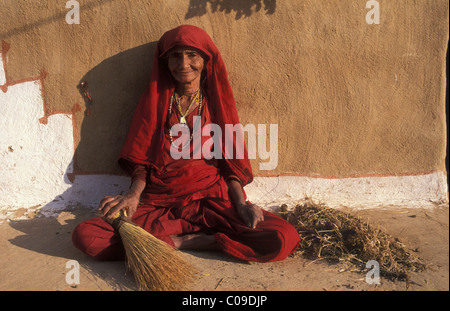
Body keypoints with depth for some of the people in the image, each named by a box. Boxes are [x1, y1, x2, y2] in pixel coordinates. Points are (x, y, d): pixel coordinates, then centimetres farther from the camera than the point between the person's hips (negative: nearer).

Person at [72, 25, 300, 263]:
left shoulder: (218, 101, 9)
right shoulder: (154, 100, 9)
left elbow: (231, 162, 7)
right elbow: (140, 159, 9)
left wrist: (241, 205, -10)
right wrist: (134, 194, -11)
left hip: (210, 200, 0)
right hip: (158, 202, 1)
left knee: (285, 239, -24)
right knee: (85, 235, -23)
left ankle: (179, 240, -13)